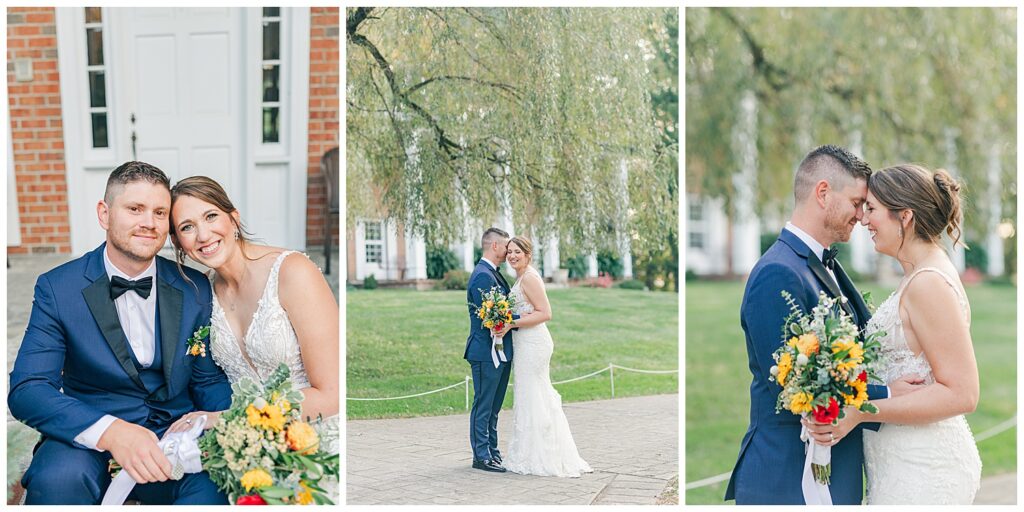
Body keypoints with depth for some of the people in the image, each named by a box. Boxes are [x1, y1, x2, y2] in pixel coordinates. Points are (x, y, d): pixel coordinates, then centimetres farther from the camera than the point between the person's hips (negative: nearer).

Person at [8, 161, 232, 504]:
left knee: (214, 485, -31)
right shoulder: (57, 288, -4)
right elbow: (27, 389, -14)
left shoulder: (194, 289, 3)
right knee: (58, 477, -34)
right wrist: (110, 432, -31)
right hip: (90, 439, 0)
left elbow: (209, 380, 8)